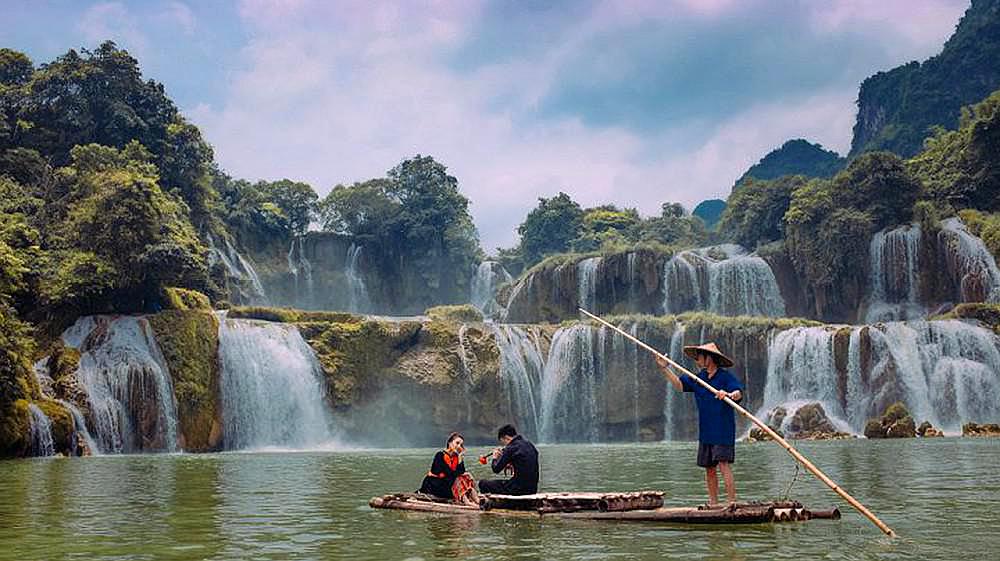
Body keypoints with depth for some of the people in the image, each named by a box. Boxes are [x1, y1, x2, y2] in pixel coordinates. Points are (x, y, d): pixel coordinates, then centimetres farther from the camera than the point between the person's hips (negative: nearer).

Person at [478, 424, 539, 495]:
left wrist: (495, 458, 10)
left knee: (483, 483, 2)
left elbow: (496, 469, -9)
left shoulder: (511, 448, -12)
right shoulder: (530, 445, 11)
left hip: (519, 488, -8)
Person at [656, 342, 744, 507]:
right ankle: (713, 504, 15)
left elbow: (738, 393, -21)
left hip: (723, 429, -7)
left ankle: (732, 502, -14)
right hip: (705, 430, 7)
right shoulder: (699, 378, 12)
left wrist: (729, 394, -43)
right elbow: (679, 385, 10)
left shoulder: (726, 376, -8)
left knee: (724, 464, -15)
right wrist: (665, 368, 3)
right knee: (709, 468, 8)